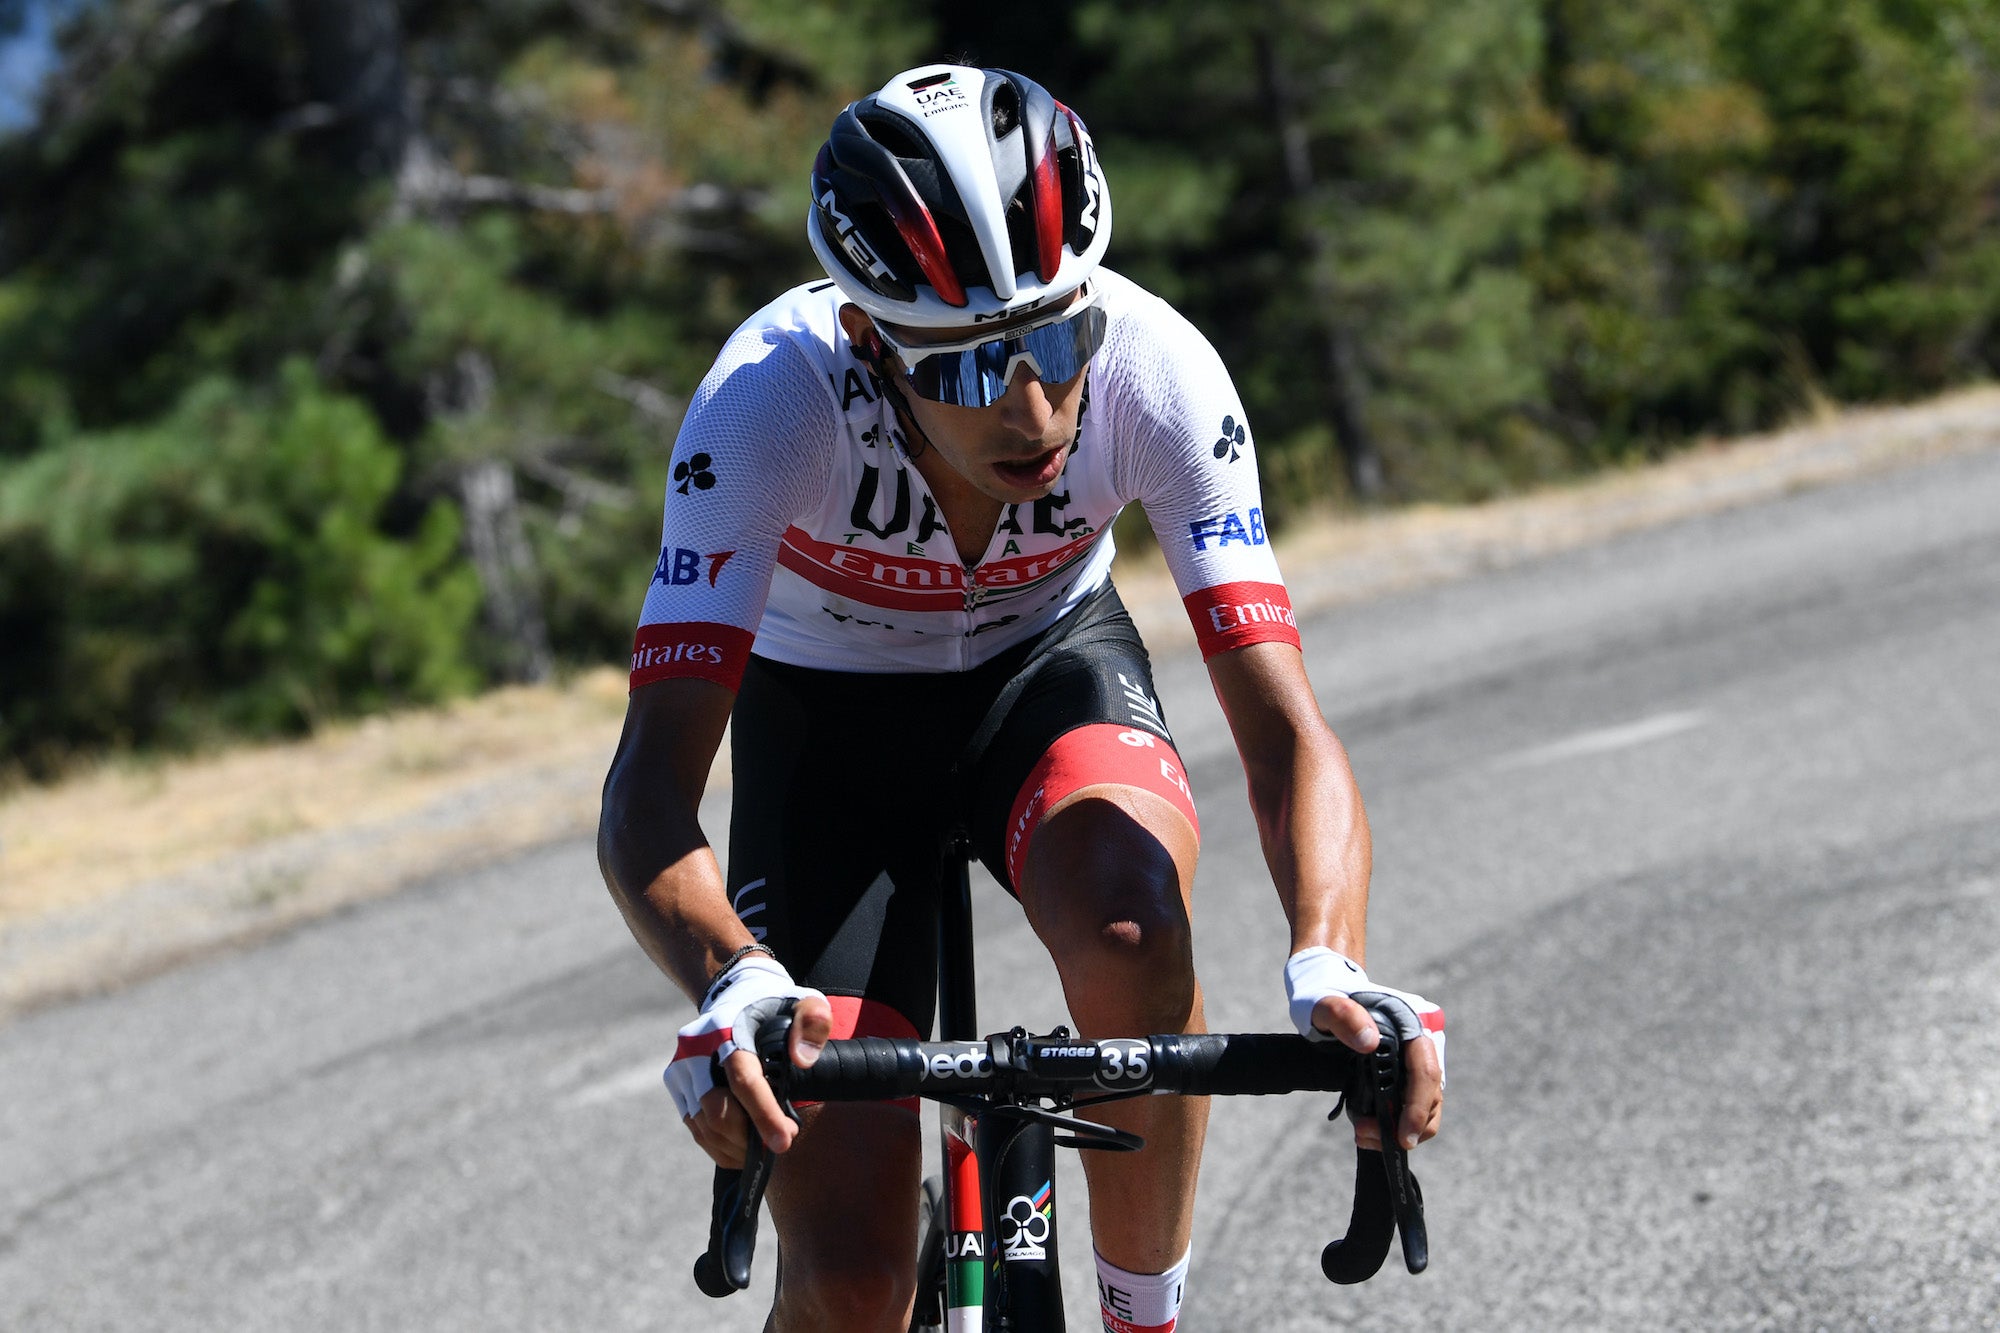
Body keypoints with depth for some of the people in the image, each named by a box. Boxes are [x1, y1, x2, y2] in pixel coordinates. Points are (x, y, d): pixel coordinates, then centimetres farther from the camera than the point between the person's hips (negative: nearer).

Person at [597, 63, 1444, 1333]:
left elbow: (1284, 728, -32)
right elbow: (649, 793, -40)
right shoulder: (774, 396, -35)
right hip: (825, 711, -1)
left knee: (1130, 933, -36)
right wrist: (734, 984, -60)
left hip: (1049, 659, 1)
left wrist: (1326, 963, -52)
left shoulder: (1155, 367, -31)